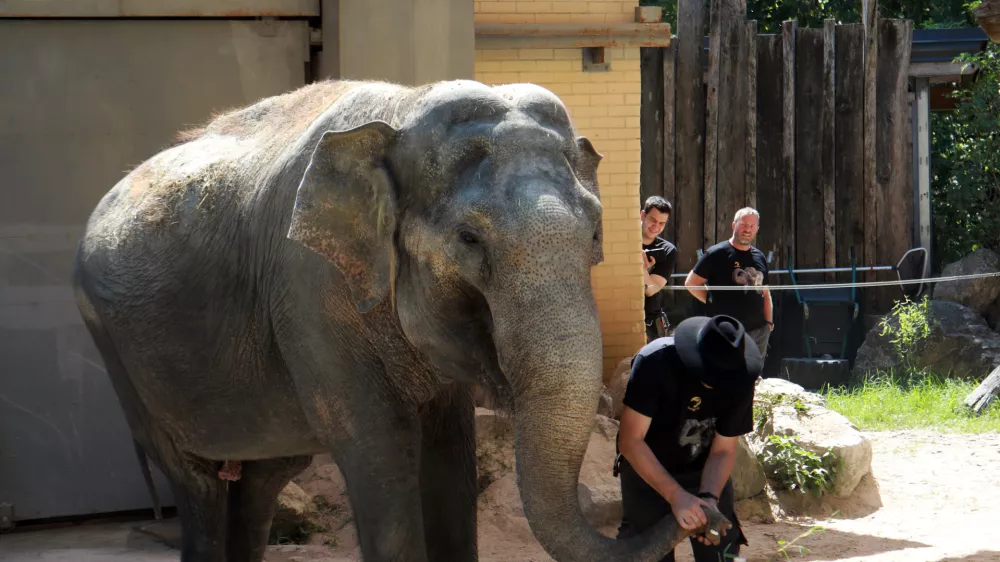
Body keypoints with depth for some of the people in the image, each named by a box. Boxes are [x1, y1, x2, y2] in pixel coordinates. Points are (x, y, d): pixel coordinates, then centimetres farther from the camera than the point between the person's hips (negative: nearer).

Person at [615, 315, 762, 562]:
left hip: (706, 472, 3)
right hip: (647, 470, -3)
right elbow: (630, 441, -30)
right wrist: (676, 495, -37)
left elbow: (723, 451, -10)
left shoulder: (740, 382, -19)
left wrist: (709, 497, -30)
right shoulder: (655, 363, -30)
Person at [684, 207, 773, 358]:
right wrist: (715, 303, -3)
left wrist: (769, 323, 13)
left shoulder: (759, 257, 15)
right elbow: (691, 283, -2)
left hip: (758, 331, 6)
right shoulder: (717, 254, -4)